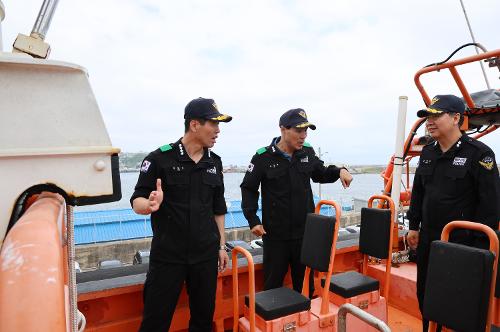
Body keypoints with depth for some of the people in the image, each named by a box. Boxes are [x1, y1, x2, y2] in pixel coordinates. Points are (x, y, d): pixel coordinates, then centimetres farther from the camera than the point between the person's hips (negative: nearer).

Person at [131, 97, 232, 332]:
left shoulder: (214, 162, 5)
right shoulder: (159, 159, -10)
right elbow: (137, 201, -8)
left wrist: (221, 245, 11)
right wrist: (151, 205, -31)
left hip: (206, 255, 4)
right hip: (167, 256, -4)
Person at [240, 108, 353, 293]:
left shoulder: (307, 152, 1)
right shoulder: (264, 157, -11)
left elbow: (320, 174, 19)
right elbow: (248, 189, -3)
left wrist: (339, 171, -1)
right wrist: (253, 220, -9)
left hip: (305, 232, 4)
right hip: (275, 234, -3)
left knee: (303, 281, 18)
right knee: (273, 282, 11)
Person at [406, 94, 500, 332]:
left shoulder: (479, 154, -11)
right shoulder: (428, 152, 8)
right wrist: (414, 226, 13)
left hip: (462, 241, -6)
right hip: (428, 238, 6)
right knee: (425, 294, 16)